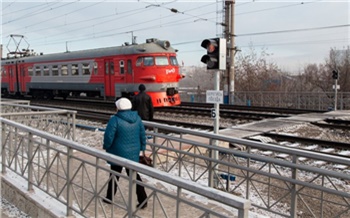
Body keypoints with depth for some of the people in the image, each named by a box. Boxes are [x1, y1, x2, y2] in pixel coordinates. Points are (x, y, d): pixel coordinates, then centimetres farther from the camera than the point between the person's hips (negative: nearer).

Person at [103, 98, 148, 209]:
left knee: (114, 175, 14)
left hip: (118, 153, -5)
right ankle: (143, 200, 10)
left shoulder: (115, 120, -17)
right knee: (134, 175, 14)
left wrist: (106, 147, 2)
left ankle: (110, 197, 30)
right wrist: (142, 147, 15)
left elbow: (109, 137, -16)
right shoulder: (137, 118, 0)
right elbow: (142, 134, 5)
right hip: (133, 153, 5)